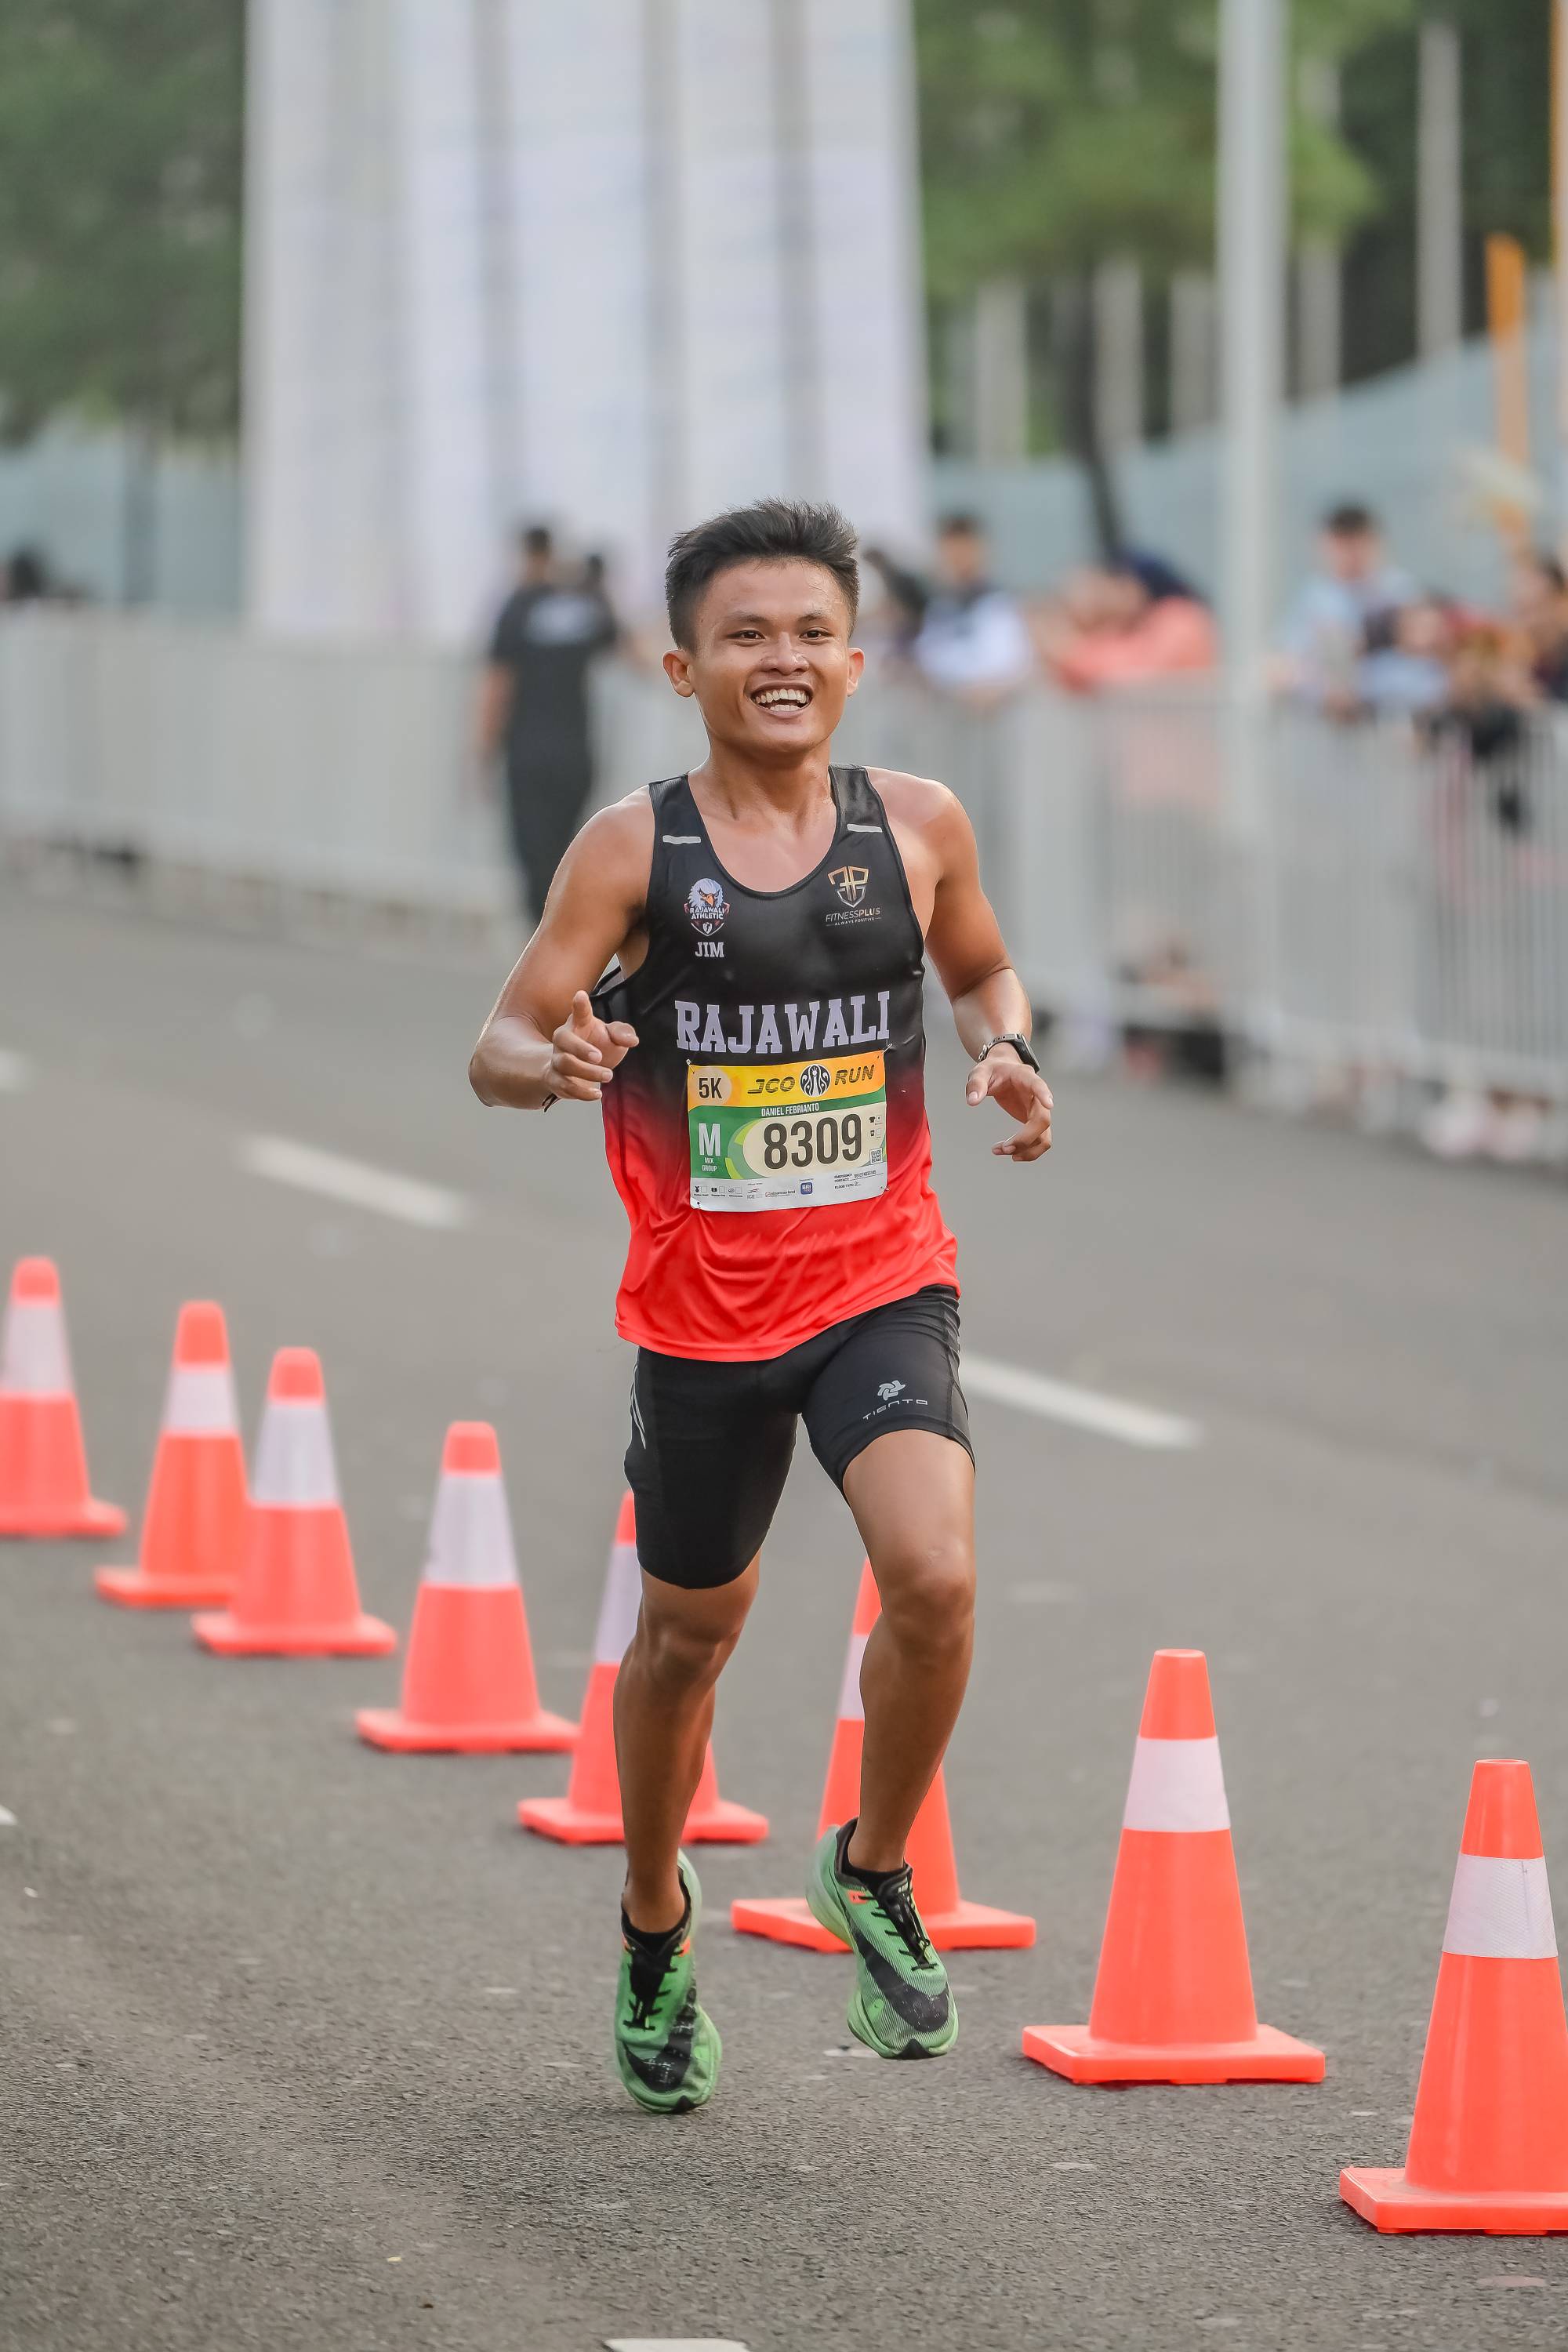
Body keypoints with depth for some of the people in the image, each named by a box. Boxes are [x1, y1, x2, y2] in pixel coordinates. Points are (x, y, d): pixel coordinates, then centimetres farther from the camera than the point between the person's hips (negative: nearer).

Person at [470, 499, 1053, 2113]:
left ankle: (873, 1874, 5)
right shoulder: (634, 848, -7)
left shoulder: (916, 827, -1)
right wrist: (555, 1062, -29)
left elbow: (982, 970, 18)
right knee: (689, 1632, 13)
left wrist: (1005, 1053, -4)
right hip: (704, 1306, -1)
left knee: (935, 1577, -21)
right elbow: (500, 1045, -6)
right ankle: (655, 1923, 39)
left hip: (884, 1281, 1)